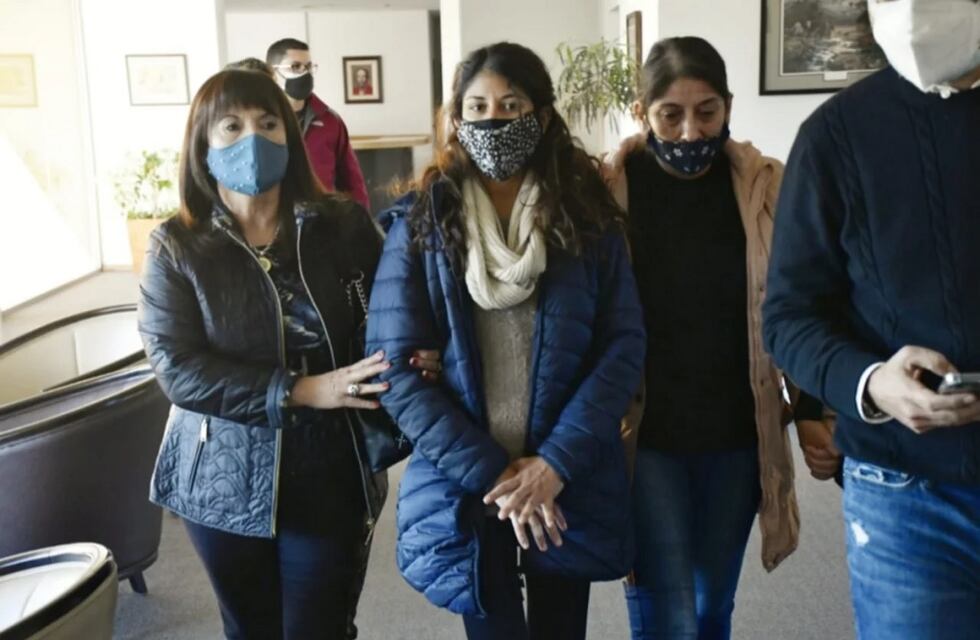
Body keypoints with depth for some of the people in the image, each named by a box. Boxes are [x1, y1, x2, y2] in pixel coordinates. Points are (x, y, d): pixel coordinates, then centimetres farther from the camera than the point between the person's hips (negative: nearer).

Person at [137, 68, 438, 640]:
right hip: (226, 479, 1)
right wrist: (301, 391, -22)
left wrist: (415, 357, -18)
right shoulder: (177, 247, -5)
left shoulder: (343, 226, -3)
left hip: (330, 475, 0)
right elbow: (177, 368, -13)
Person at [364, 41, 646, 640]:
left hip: (571, 482, 1)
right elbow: (398, 366, -8)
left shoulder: (588, 215, 0)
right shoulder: (420, 223, -3)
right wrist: (491, 472, -15)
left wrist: (557, 462, -15)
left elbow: (624, 344, -4)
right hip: (464, 486, -1)